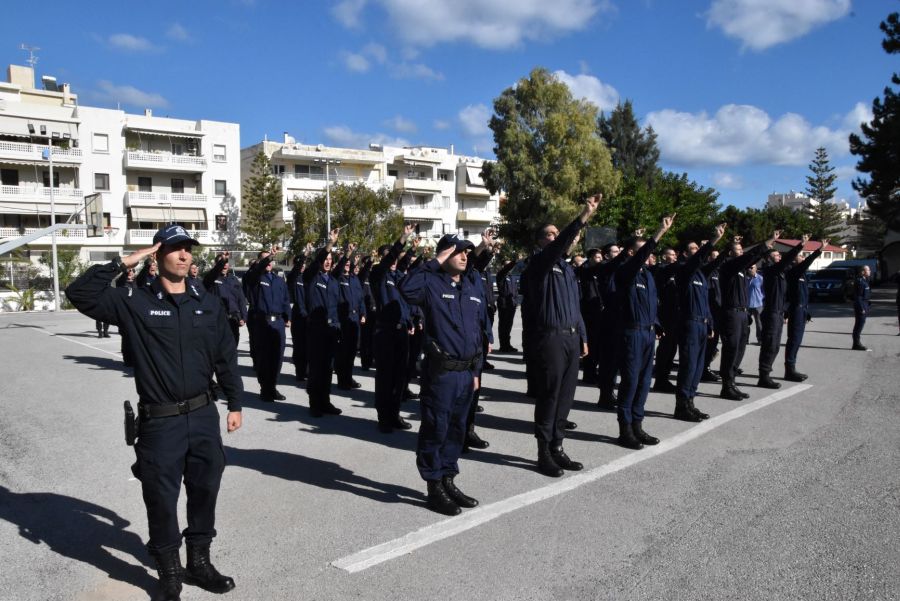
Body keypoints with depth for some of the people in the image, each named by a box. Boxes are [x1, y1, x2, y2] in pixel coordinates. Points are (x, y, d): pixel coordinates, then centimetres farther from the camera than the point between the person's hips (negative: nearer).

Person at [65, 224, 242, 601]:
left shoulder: (208, 304, 5)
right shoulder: (135, 302, -5)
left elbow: (226, 357, 8)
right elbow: (80, 294, -13)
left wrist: (235, 405, 7)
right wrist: (122, 264, -16)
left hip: (204, 415, 3)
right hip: (160, 422, -3)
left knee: (205, 490, 14)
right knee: (162, 500, 7)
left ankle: (199, 563, 34)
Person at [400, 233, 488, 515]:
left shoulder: (473, 287, 13)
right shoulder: (432, 283, -7)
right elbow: (407, 288, -30)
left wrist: (476, 368, 16)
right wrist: (434, 263, -21)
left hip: (466, 371, 7)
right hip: (440, 371, -7)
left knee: (456, 428, 15)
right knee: (436, 429, 1)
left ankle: (448, 480, 27)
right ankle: (434, 487, 12)